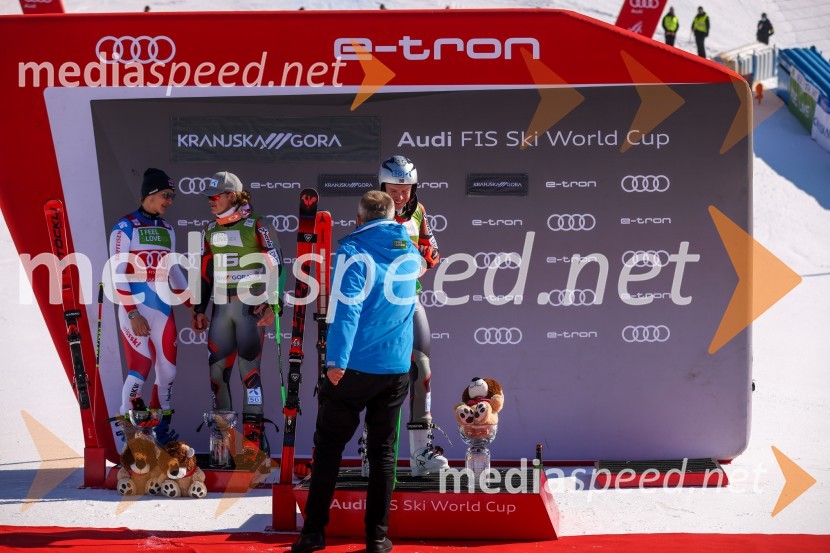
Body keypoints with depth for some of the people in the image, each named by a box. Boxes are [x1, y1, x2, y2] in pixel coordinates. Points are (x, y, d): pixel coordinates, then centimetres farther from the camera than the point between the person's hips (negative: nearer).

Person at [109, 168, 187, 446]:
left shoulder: (166, 230, 13)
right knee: (140, 369, -11)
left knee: (168, 370, 6)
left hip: (163, 309, 7)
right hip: (135, 309, -6)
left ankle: (161, 427, 19)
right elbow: (118, 275, -11)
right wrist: (133, 314, -16)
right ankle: (128, 431, 2)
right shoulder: (125, 227, -7)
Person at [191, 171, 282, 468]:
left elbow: (275, 268, -9)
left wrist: (272, 306, -15)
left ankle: (254, 440, -8)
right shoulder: (210, 231, 11)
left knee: (248, 369, -10)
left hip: (251, 308, -6)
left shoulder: (256, 227, -8)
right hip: (222, 308, 6)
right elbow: (205, 272, 18)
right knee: (217, 369, 5)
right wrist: (199, 309, 16)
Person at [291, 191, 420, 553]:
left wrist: (336, 360, -18)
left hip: (353, 368, -4)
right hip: (396, 370, 4)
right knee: (383, 452, 9)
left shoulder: (353, 250, -7)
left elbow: (345, 308, -17)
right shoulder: (410, 252, 10)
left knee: (328, 448, 5)